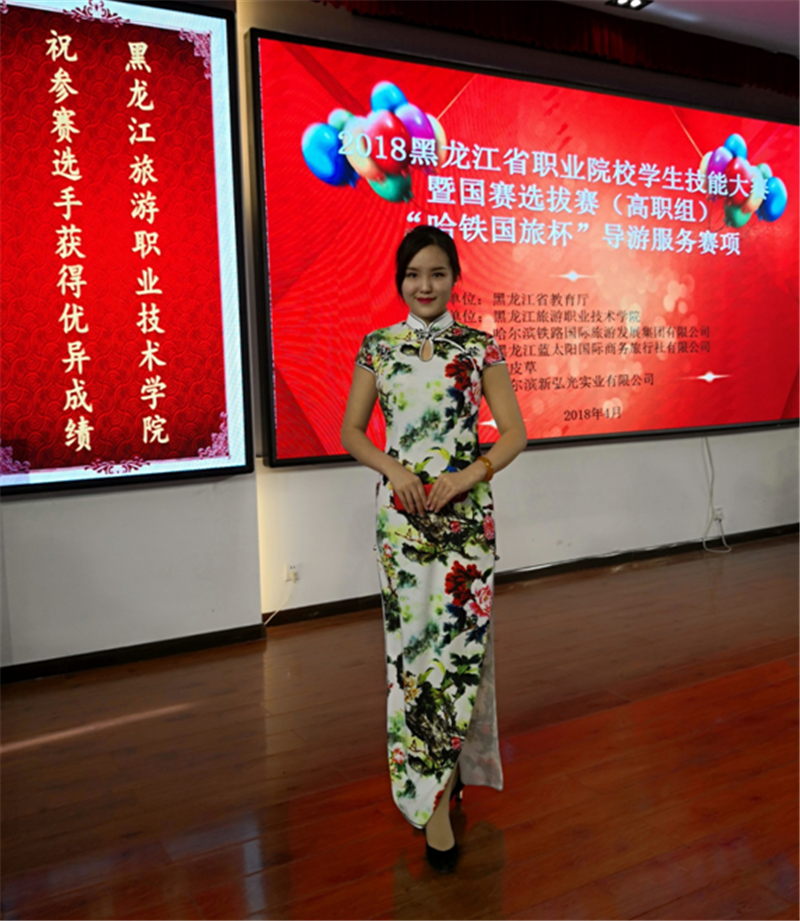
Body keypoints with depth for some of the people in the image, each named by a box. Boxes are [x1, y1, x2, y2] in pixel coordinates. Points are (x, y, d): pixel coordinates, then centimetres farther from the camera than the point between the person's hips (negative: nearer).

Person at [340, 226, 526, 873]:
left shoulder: (480, 348, 2)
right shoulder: (377, 347, 6)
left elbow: (515, 433, 2)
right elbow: (351, 431, 9)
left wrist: (466, 476, -14)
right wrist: (393, 468, -9)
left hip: (466, 511, -1)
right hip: (401, 511, 1)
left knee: (460, 640, -3)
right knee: (413, 637, 3)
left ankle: (435, 794, 11)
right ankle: (440, 783, 20)